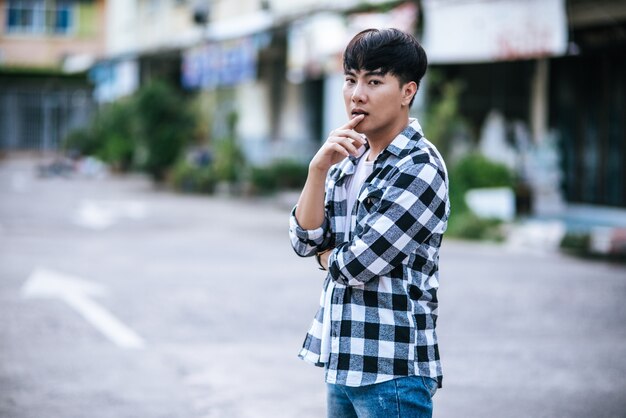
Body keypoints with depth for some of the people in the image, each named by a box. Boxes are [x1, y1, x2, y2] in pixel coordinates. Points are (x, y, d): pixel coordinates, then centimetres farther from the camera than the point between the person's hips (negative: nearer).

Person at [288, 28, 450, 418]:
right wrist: (318, 169, -11)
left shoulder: (420, 170, -16)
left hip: (393, 371, -8)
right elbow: (305, 241, 1)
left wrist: (327, 255, 3)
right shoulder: (349, 158, 10)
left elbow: (354, 267, -19)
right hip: (343, 362, 8)